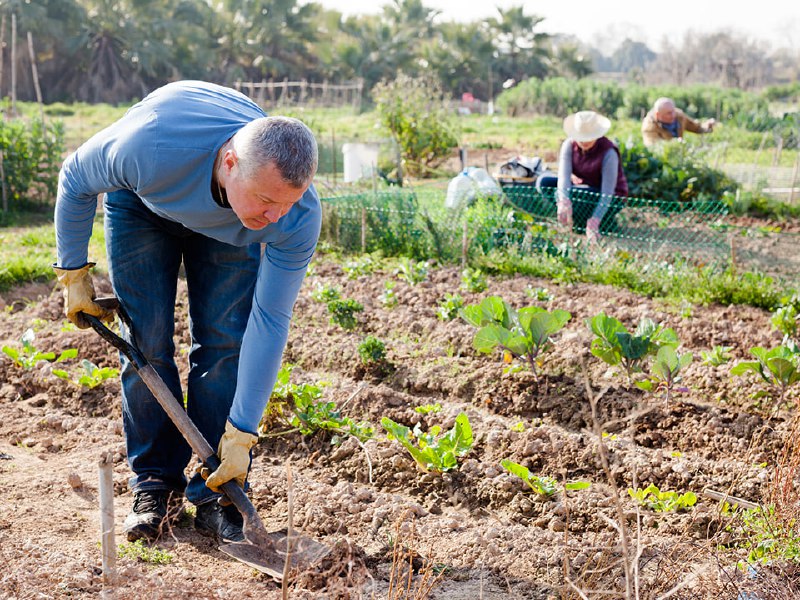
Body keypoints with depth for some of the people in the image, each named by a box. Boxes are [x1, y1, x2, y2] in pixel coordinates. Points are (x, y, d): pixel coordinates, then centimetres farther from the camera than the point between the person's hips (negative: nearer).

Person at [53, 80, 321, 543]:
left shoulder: (300, 215, -38)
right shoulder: (149, 146, -44)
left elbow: (270, 322, -29)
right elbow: (76, 180, -21)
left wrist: (241, 435, -28)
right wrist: (74, 273, -11)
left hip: (227, 226, 1)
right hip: (142, 203, 0)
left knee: (226, 341, -11)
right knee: (146, 341, -8)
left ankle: (215, 494, -1)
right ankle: (155, 481, 7)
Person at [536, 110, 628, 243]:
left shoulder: (608, 152, -25)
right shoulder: (569, 145, -13)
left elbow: (607, 192, -30)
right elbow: (564, 175, -28)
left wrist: (594, 221, -43)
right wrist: (564, 202, -48)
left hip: (610, 199, -5)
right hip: (583, 189, 5)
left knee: (570, 194, -32)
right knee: (544, 181, -13)